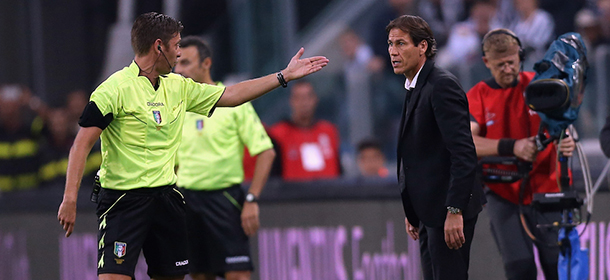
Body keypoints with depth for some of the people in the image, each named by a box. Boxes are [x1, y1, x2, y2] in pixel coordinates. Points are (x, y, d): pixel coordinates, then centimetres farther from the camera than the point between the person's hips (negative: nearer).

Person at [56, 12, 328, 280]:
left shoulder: (178, 87, 11)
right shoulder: (115, 88, -11)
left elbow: (230, 95, 20)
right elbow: (83, 143, -14)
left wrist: (285, 75, 18)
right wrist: (69, 199, -21)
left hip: (166, 197, 7)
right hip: (122, 199, -7)